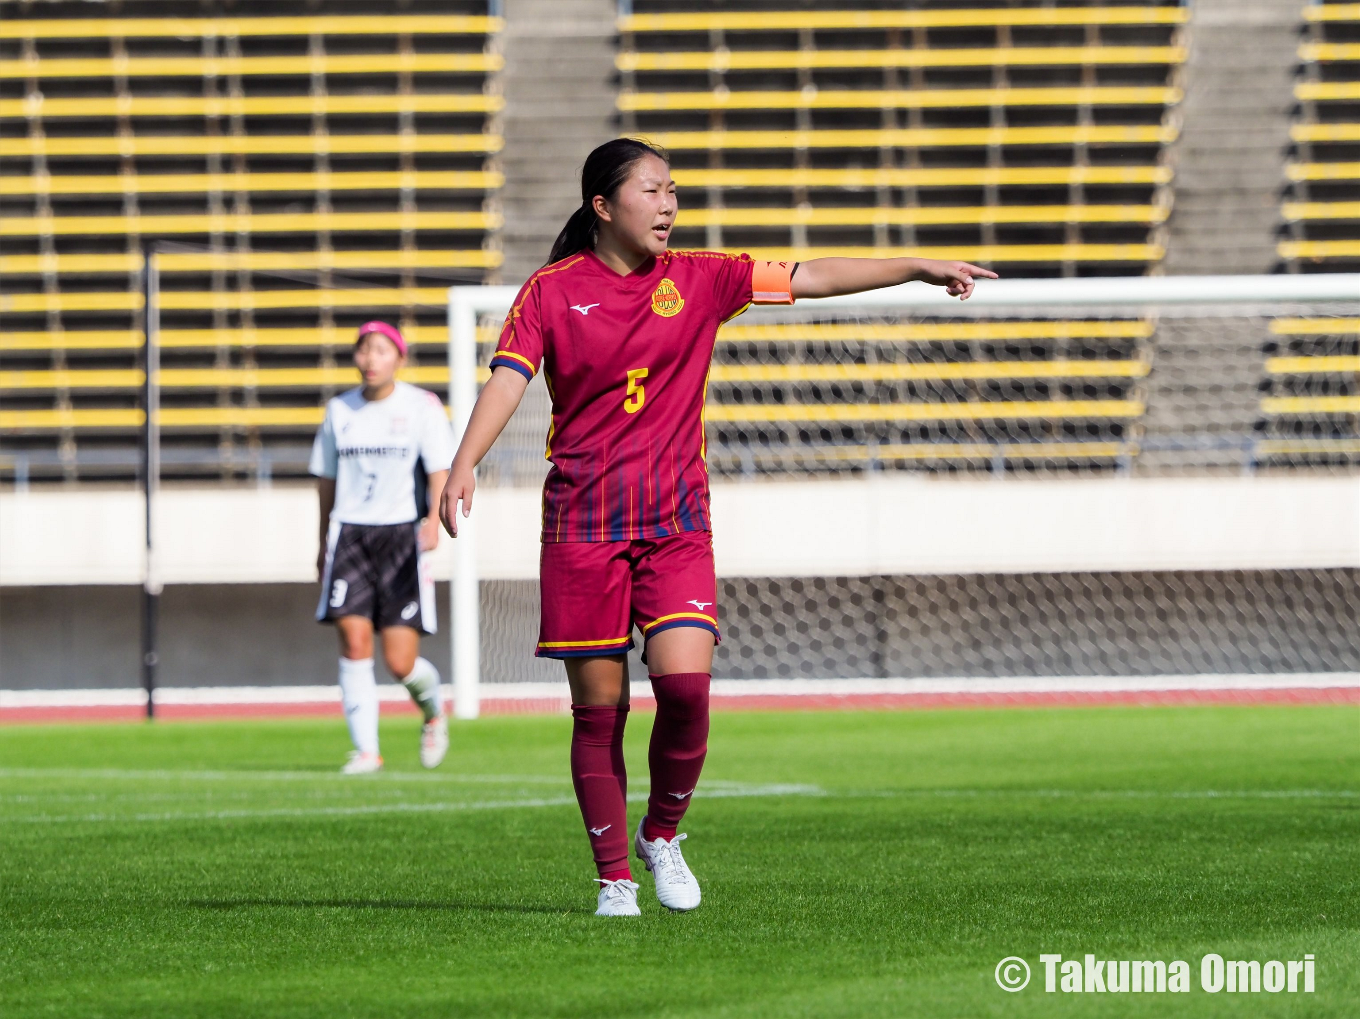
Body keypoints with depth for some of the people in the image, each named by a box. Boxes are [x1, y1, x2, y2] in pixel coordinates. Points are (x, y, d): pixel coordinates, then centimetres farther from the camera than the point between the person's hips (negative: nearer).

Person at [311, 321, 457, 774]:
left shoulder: (422, 406, 0)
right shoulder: (339, 411, 10)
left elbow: (441, 473, -8)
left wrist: (434, 519, -26)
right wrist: (324, 544, 24)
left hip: (402, 533, -3)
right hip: (350, 533, 3)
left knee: (400, 663, -6)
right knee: (354, 643, -14)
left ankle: (433, 710, 28)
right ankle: (366, 749, -10)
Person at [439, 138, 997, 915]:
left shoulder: (699, 280, 6)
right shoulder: (552, 291, -1)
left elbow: (810, 279, 5)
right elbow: (509, 377, -10)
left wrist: (918, 267, -1)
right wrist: (466, 463, -26)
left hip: (676, 524, 2)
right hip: (582, 524, -2)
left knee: (685, 682, -15)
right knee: (599, 706, 0)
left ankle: (663, 835, 10)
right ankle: (615, 879, 12)